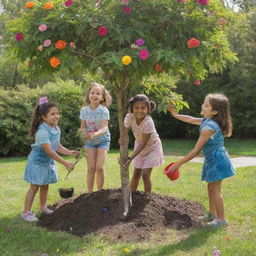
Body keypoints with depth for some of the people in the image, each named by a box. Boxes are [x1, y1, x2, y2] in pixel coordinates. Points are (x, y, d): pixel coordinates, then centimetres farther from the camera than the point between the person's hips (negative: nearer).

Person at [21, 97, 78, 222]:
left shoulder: (57, 129, -1)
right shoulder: (42, 131, -29)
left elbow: (58, 146, 7)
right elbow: (49, 151, -30)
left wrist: (70, 152, -10)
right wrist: (65, 163, -29)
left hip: (48, 162, 8)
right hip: (38, 161, -8)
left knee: (45, 185, 16)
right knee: (35, 186, -3)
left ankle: (43, 207, 32)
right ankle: (26, 212, 5)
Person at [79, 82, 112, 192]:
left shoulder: (104, 111, -18)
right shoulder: (84, 110, -8)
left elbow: (104, 128, -27)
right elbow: (83, 127, -2)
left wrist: (94, 134, -47)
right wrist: (83, 132, -26)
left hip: (102, 140, -2)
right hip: (89, 141, 2)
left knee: (99, 167, -11)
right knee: (91, 168, -4)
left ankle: (100, 192, 7)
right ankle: (89, 192, 7)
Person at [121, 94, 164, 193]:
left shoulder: (148, 122, -34)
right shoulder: (129, 117, -23)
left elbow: (143, 144, -29)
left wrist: (130, 158, -32)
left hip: (152, 147, -4)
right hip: (139, 146, 4)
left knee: (145, 175, -10)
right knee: (136, 174, 12)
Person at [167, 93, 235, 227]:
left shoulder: (208, 127, -27)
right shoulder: (206, 120, 2)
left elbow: (195, 151, -25)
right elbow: (191, 119, 22)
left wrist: (178, 164, -20)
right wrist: (175, 114, 18)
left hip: (217, 159, -10)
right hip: (212, 159, 10)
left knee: (215, 189, 0)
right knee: (211, 187, 18)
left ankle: (221, 219, 11)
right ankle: (212, 214, 31)